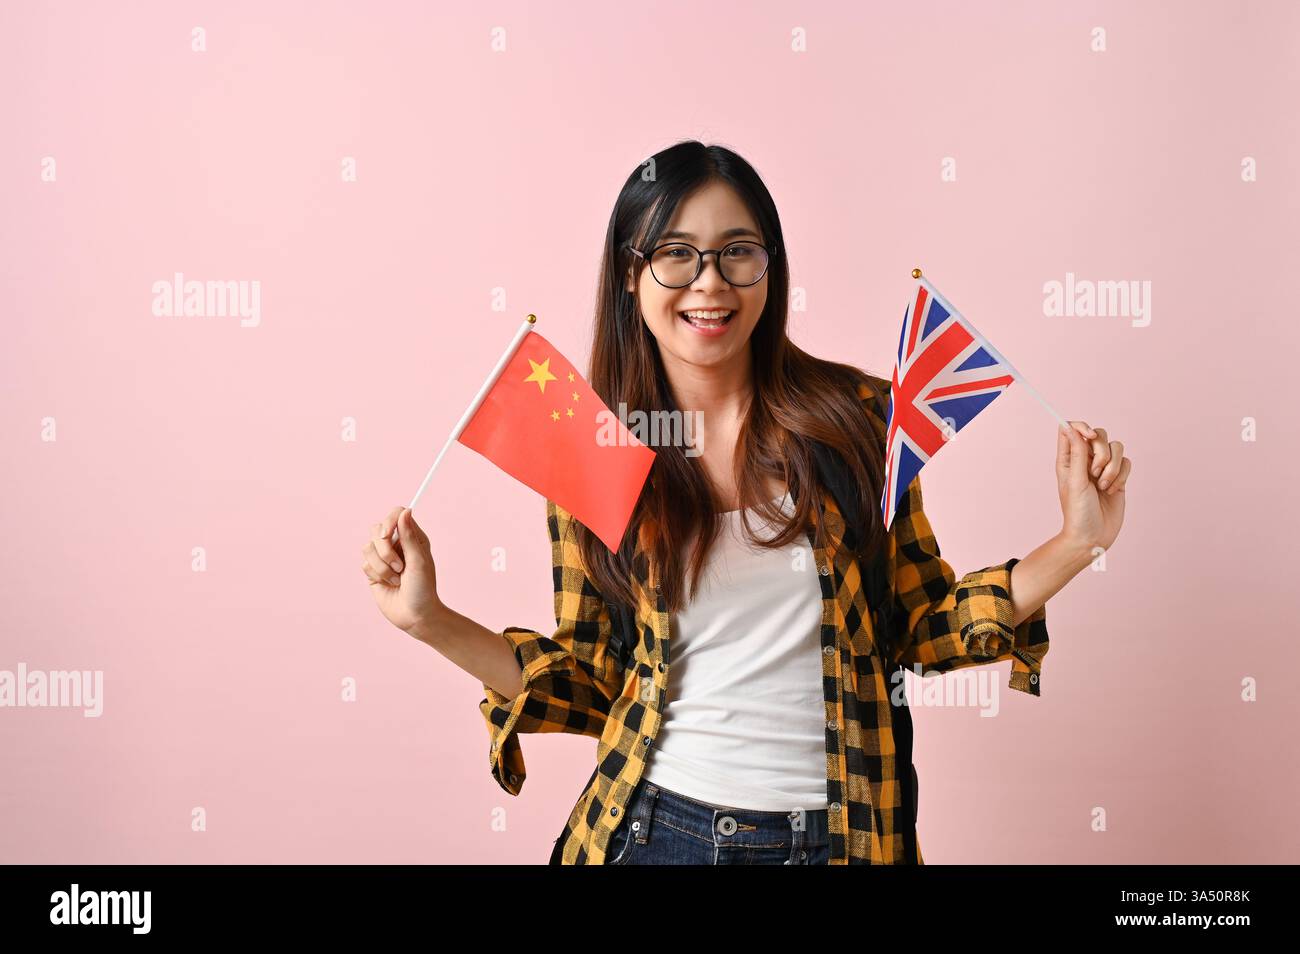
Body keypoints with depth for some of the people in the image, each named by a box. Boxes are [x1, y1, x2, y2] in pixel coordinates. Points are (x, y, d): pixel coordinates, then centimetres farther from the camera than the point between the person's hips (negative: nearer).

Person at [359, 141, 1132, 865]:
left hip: (840, 832, 0)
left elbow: (921, 629, 1)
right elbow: (595, 676, 1)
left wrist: (1074, 545, -10)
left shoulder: (860, 417, -6)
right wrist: (432, 621, -8)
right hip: (655, 825, 1)